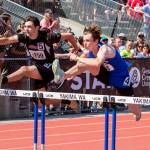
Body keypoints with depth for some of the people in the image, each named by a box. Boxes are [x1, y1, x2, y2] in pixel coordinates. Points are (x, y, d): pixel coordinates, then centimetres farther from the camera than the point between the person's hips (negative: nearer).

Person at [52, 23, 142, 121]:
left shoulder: (104, 49, -35)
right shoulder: (89, 52, -13)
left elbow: (97, 63, -55)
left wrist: (77, 58, -48)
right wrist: (75, 73, -18)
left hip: (121, 79, -5)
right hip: (108, 75, 5)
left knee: (133, 108, 8)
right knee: (85, 63, -21)